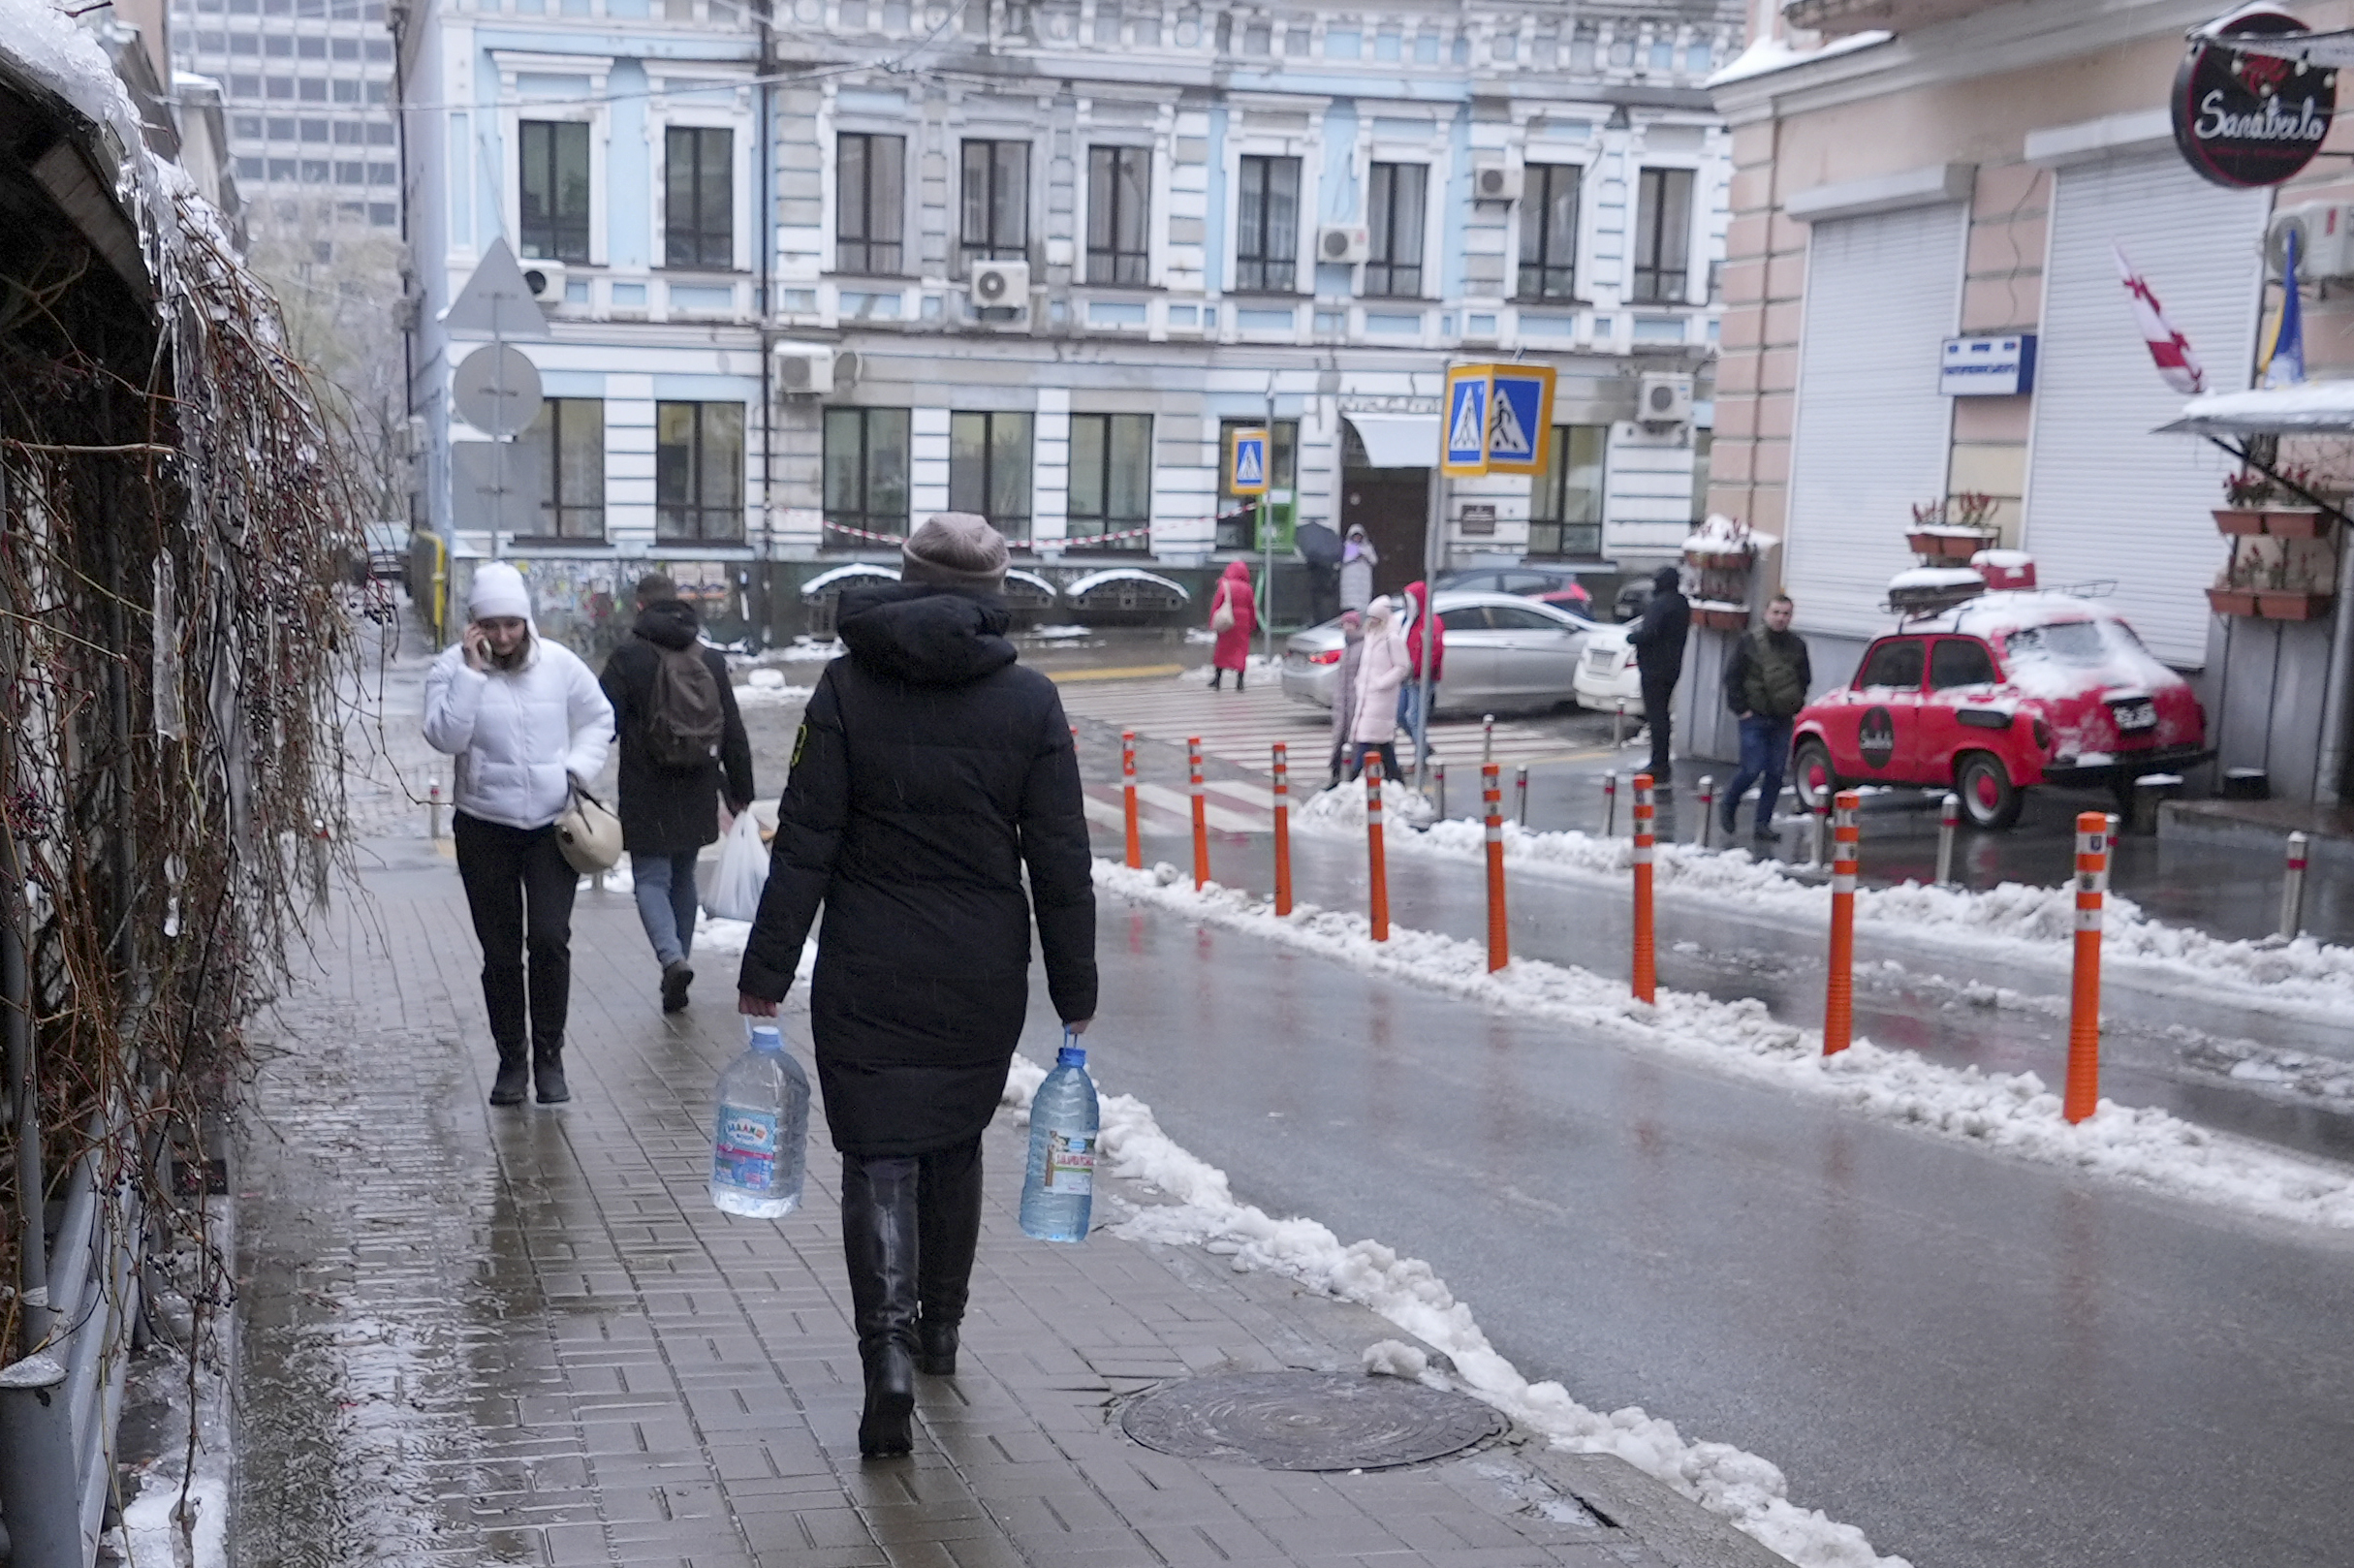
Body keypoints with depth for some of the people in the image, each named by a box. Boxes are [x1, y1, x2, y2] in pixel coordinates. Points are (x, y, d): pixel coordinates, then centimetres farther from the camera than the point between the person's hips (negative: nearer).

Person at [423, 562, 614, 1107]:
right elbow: (445, 737, -18)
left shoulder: (559, 663, 0)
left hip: (553, 823, 0)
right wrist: (472, 671, -20)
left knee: (550, 940, -11)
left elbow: (598, 719, 14)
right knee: (500, 952, 6)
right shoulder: (452, 668, -4)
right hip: (484, 827, 0)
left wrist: (578, 768, -2)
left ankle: (549, 1056, 3)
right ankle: (511, 1060, 20)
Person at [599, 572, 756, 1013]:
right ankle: (676, 967, 21)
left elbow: (604, 724, -12)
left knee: (651, 879, 1)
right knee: (683, 877, 17)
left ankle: (672, 958, -23)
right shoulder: (711, 659, 5)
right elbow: (734, 733, 7)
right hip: (697, 795, 4)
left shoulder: (629, 657, -8)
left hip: (646, 796, -4)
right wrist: (740, 792, 14)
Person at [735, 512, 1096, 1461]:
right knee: (956, 1141, 20)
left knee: (878, 1154, 2)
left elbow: (804, 848, -7)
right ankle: (941, 1326, 35)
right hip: (985, 976, 2)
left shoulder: (847, 689, -5)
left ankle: (890, 1347, -14)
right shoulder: (1030, 702, -2)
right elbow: (1062, 865, -2)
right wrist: (1075, 994, 4)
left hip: (869, 975, -2)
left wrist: (767, 975, -3)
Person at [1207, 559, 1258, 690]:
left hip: (1227, 625, -1)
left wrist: (1213, 624, -2)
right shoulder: (1247, 588, 0)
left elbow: (1216, 606, -7)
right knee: (1241, 651, 5)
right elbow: (1252, 609, 6)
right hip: (1243, 625, 1)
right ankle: (1239, 683, 2)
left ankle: (1216, 680, 7)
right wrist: (1252, 626, 17)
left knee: (1222, 651, 7)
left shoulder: (1224, 586, -7)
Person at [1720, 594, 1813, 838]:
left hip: (1783, 720, 4)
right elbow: (1732, 677, -1)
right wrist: (1740, 709, -6)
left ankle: (1763, 822, 9)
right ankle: (1727, 807, 15)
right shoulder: (1749, 641, -4)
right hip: (1754, 718, -3)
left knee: (1775, 773, 1)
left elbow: (1805, 679, 17)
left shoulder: (1797, 645, 6)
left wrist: (1796, 706, 5)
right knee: (1753, 769, -9)